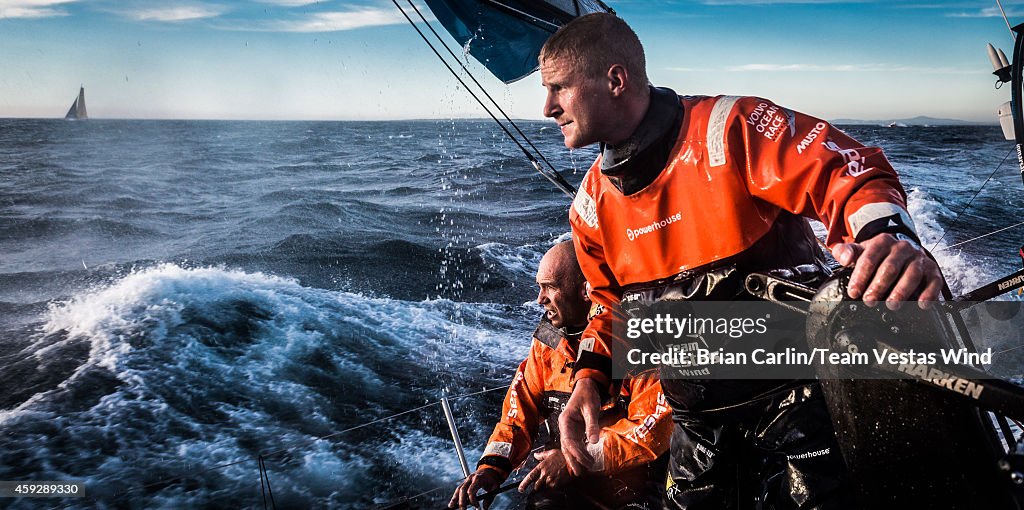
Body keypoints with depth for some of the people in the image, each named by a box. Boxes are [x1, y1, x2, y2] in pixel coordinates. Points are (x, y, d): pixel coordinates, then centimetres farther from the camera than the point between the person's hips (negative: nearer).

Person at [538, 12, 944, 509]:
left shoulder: (731, 130, -18)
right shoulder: (592, 205, 3)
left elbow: (850, 175, -22)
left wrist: (892, 239, -43)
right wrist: (589, 379, 1)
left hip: (789, 395, -5)